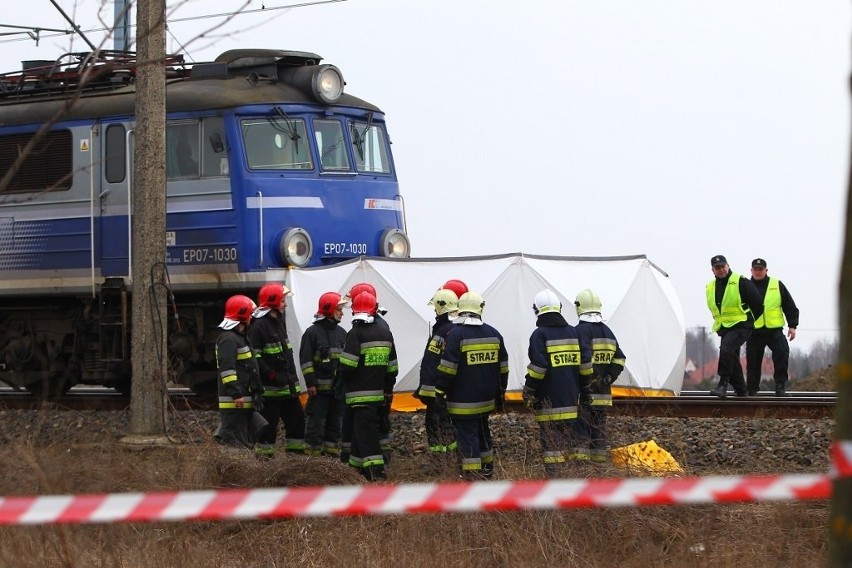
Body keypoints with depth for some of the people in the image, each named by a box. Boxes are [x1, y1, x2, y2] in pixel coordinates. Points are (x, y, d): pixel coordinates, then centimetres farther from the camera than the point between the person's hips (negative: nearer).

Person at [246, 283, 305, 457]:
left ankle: (295, 454, 21)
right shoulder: (259, 326, -15)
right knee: (269, 424, -4)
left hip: (288, 387, 9)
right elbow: (254, 356, -21)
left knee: (297, 418, 12)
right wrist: (270, 374, -21)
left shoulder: (279, 322, 15)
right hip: (270, 389, -9)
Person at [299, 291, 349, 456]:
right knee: (316, 422, -5)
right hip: (320, 387, -6)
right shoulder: (312, 332, -6)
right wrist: (310, 382, -14)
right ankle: (313, 455, -1)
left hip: (338, 387, 6)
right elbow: (305, 359, -9)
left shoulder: (341, 333, 14)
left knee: (335, 422, 11)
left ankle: (332, 452, 19)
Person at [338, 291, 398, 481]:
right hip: (379, 393, 7)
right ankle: (357, 465, 27)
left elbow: (348, 365, -17)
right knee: (361, 430, 18)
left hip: (360, 394, -7)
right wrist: (388, 390, 21)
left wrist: (344, 380, 4)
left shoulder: (355, 334, -12)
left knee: (365, 432, -8)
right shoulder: (385, 333, 10)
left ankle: (376, 470, -17)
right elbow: (392, 367, 14)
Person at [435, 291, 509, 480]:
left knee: (466, 434, -2)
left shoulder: (456, 334, -13)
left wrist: (440, 392, -8)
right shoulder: (494, 334, 5)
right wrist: (500, 392, 21)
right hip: (486, 399, 6)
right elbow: (503, 367, 12)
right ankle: (487, 468, 32)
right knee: (483, 431, 21)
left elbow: (447, 368, -16)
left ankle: (472, 473, -5)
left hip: (463, 400, -6)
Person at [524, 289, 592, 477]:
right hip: (570, 401, 6)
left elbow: (538, 366, -16)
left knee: (550, 441, -5)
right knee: (567, 439, 14)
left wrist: (528, 391, -6)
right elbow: (586, 362, 8)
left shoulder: (540, 334, -9)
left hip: (549, 401, -6)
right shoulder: (573, 332, 9)